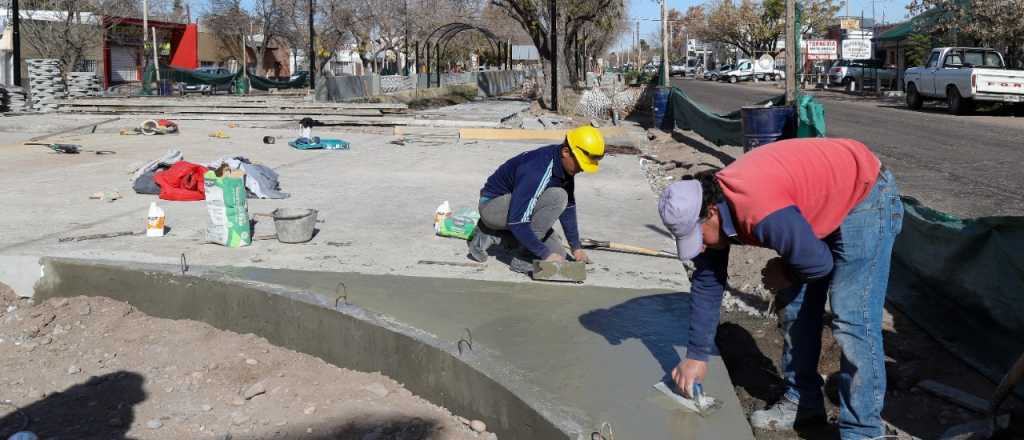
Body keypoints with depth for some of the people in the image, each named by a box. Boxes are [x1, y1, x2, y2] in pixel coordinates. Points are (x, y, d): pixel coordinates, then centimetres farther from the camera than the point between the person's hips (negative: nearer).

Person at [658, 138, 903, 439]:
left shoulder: (762, 213, -38)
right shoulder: (711, 203, -10)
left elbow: (819, 263, -27)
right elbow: (706, 282, -1)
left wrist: (783, 273, -4)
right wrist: (696, 356, 3)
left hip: (866, 198, -8)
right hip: (822, 202, 9)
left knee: (851, 320, -14)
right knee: (793, 305, 9)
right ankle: (803, 401, 23)